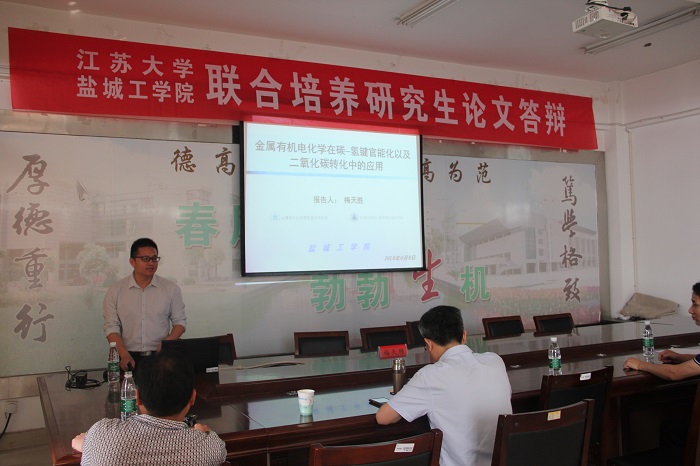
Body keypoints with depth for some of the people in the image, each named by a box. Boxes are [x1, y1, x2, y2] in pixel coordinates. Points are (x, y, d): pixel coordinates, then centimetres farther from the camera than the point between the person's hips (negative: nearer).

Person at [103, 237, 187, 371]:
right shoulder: (115, 291, 6)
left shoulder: (171, 289, 7)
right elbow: (111, 326, 4)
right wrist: (124, 354, -10)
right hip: (129, 359, 0)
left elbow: (180, 321, 10)